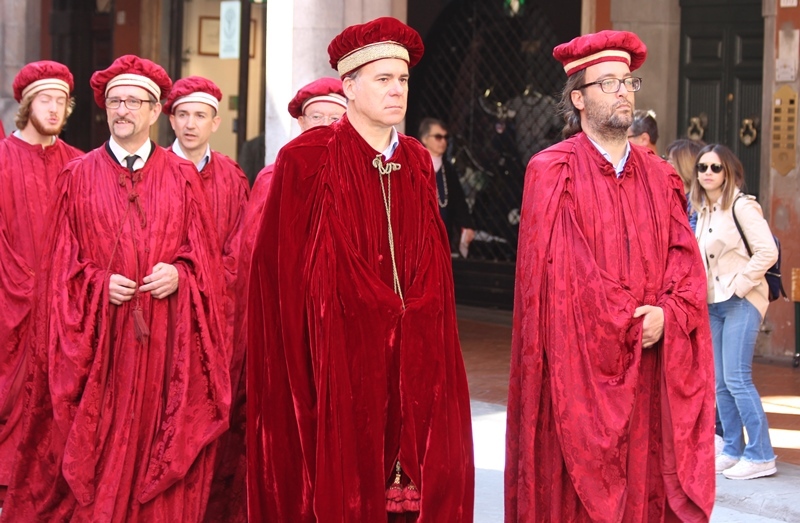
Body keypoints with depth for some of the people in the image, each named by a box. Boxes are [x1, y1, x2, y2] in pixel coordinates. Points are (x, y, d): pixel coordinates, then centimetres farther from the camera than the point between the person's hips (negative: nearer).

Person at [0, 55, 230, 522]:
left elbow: (205, 256, 7)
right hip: (98, 340, 0)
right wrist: (98, 284, -11)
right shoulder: (78, 177, 6)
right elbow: (61, 263, 6)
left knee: (159, 446, 2)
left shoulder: (182, 178, 7)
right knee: (96, 447, 1)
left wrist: (179, 274, -12)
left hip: (165, 342, 0)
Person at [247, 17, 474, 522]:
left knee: (424, 480, 1)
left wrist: (407, 317, 7)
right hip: (337, 360, -5)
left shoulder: (418, 164, 11)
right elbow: (282, 270, -5)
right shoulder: (307, 159, -5)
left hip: (411, 363, 5)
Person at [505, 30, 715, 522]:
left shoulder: (659, 177, 12)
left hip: (650, 367, 4)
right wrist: (629, 323, -12)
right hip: (578, 365, -4)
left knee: (645, 483, 4)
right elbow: (560, 267, -11)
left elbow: (686, 259, 6)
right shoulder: (553, 171, -3)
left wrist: (666, 315, -12)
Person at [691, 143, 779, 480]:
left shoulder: (741, 206, -10)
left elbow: (767, 252, -16)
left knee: (736, 379, -12)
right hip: (713, 304, 8)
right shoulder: (702, 210, 14)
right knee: (720, 383, 8)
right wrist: (700, 290, 8)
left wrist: (739, 285, -15)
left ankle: (761, 456, -7)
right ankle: (733, 450, 15)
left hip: (741, 302, -8)